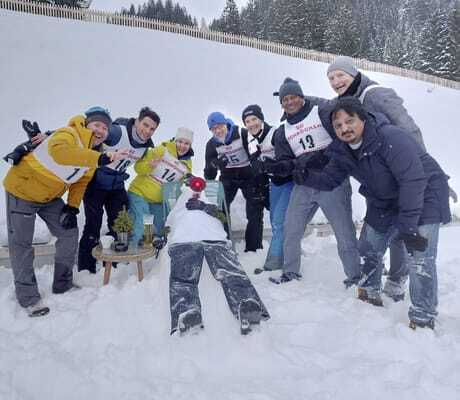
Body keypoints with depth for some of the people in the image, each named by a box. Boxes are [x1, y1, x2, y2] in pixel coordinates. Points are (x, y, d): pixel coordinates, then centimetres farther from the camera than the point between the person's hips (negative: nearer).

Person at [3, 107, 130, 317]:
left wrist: (73, 206, -5)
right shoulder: (68, 134, -29)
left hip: (49, 197, 8)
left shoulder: (94, 152, -3)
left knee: (69, 233, 7)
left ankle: (63, 284, 23)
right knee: (21, 244, -2)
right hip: (22, 189, -8)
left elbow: (81, 179, 7)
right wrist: (100, 158, -61)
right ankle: (28, 297, 11)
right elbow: (59, 151, -53)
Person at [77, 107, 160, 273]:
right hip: (96, 183, -6)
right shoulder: (118, 131, -27)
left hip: (117, 186, 6)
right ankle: (86, 270, 6)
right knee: (93, 225, -7)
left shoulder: (147, 145, -6)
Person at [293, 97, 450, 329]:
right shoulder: (342, 151, -8)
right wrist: (307, 178, -21)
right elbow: (330, 179, 1)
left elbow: (413, 180, -33)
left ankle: (423, 318, 4)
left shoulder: (390, 137, -31)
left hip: (424, 195, -7)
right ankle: (370, 294, 35)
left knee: (420, 258, -13)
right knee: (369, 249, 12)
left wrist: (408, 226, -32)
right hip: (385, 202, 7)